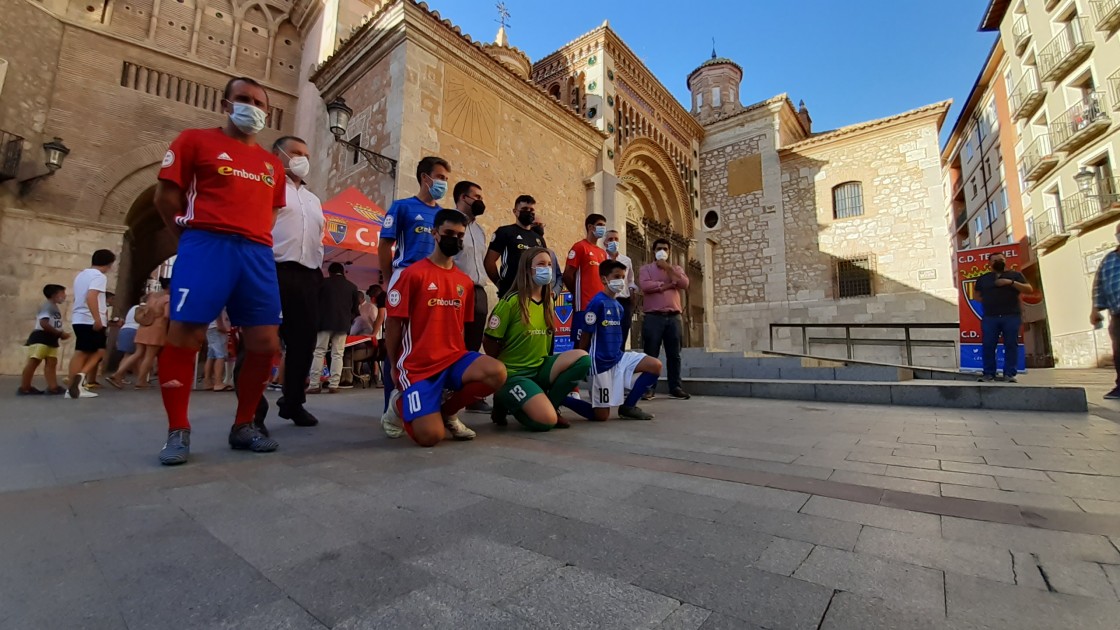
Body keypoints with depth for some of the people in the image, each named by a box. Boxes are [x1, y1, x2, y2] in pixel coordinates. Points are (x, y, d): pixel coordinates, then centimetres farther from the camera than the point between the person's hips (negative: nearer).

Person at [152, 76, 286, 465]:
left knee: (265, 343, -2)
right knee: (185, 334, -7)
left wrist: (257, 236, 11)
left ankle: (243, 426, 12)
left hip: (258, 253, 4)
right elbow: (166, 196, 6)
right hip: (208, 246, -4)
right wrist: (193, 238, 1)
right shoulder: (195, 141, 9)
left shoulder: (272, 164, 20)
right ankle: (178, 432, 7)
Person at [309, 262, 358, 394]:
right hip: (343, 324, 2)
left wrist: (316, 319, 21)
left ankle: (314, 385, -2)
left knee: (319, 353, 2)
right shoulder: (352, 286, 10)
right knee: (337, 355, 1)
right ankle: (334, 385, -3)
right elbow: (355, 309, 13)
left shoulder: (323, 282, 6)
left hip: (325, 322, -1)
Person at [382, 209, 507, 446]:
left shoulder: (465, 282, 11)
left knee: (497, 373, -26)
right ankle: (400, 405, 18)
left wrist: (458, 357, 12)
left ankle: (448, 410, 3)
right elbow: (394, 323, -3)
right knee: (431, 436, -19)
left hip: (454, 358, 5)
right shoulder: (413, 274, -6)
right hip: (418, 365, -4)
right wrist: (394, 366, 4)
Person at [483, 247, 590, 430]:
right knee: (546, 420, -26)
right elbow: (489, 341, -9)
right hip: (513, 372, -6)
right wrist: (503, 372, -1)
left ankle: (550, 404, 0)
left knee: (582, 358, -17)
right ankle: (506, 403, 6)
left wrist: (543, 365, 11)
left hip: (540, 368, 7)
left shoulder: (548, 302, 9)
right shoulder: (512, 301, -13)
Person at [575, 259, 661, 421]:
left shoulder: (618, 306, 9)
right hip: (601, 362, -8)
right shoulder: (597, 303, -16)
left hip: (618, 357, 8)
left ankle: (628, 406, 6)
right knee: (601, 416, -4)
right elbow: (584, 337, -13)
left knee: (656, 366, -6)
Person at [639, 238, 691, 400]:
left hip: (674, 317, 3)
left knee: (674, 355, 5)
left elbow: (684, 284, 0)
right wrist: (668, 284, -5)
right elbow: (645, 285, -11)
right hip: (653, 317, -3)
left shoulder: (676, 268, 19)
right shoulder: (645, 268, 10)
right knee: (651, 354, -2)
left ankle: (675, 387, 11)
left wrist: (668, 268, -5)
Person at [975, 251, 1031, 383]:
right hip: (989, 317, 1)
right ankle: (989, 373, 1)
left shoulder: (1015, 275, 12)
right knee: (988, 345, -3)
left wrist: (1011, 282, -11)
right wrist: (985, 302, 0)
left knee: (1011, 345, -1)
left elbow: (1029, 289, 2)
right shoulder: (983, 278, 16)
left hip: (1012, 316, -1)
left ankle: (1009, 374, 3)